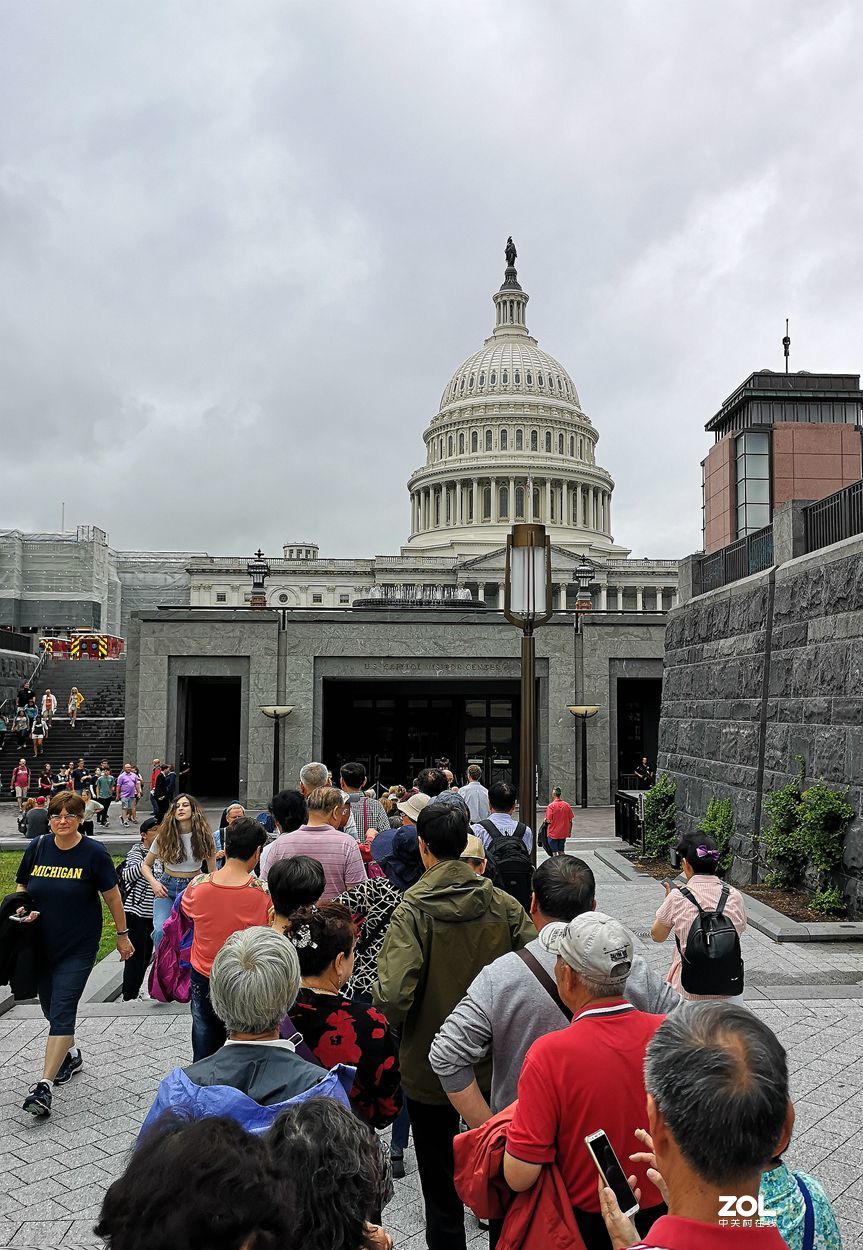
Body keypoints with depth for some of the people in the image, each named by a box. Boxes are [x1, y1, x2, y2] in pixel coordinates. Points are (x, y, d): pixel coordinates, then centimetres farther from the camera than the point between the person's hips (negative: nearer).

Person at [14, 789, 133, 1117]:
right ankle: (71, 1055, 42)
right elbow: (21, 887, 13)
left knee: (62, 1012, -11)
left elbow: (112, 896, -3)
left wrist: (122, 935, 2)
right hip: (41, 946, 5)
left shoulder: (94, 853, -11)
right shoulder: (37, 848, -1)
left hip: (78, 948, -5)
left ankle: (44, 1085, -10)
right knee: (51, 1008, 18)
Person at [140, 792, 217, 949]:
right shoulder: (164, 836, -1)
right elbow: (145, 865, 10)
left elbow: (213, 871, 4)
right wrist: (153, 882, -8)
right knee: (161, 931, -19)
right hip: (166, 888, 0)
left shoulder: (204, 837, -2)